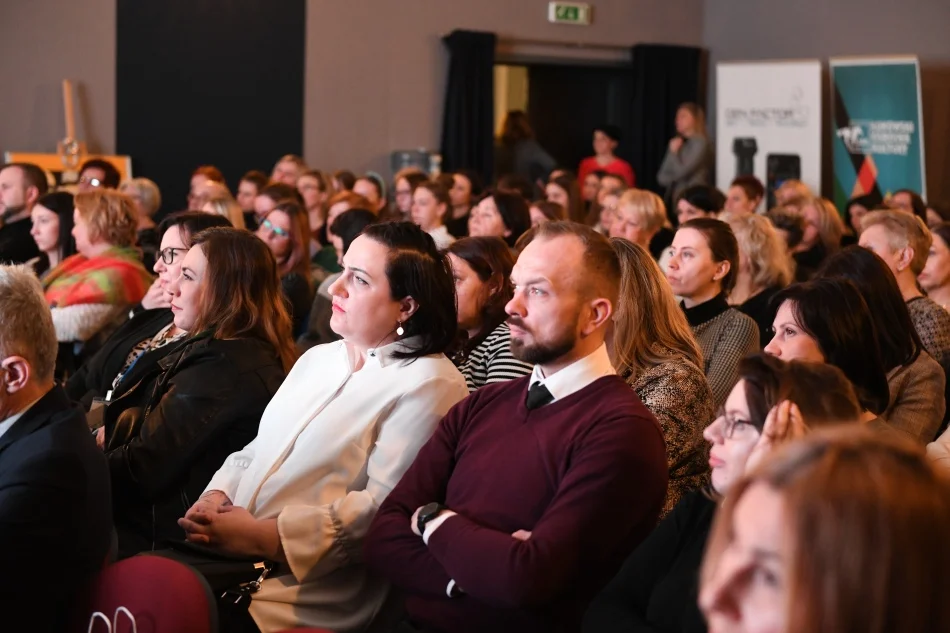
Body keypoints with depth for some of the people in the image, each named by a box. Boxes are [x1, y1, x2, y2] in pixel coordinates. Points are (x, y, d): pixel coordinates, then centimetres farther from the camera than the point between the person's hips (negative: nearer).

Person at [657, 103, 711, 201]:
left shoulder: (701, 143, -5)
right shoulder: (676, 143, 14)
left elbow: (681, 172, -12)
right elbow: (662, 177, 11)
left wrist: (674, 153, 2)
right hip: (675, 197, 6)